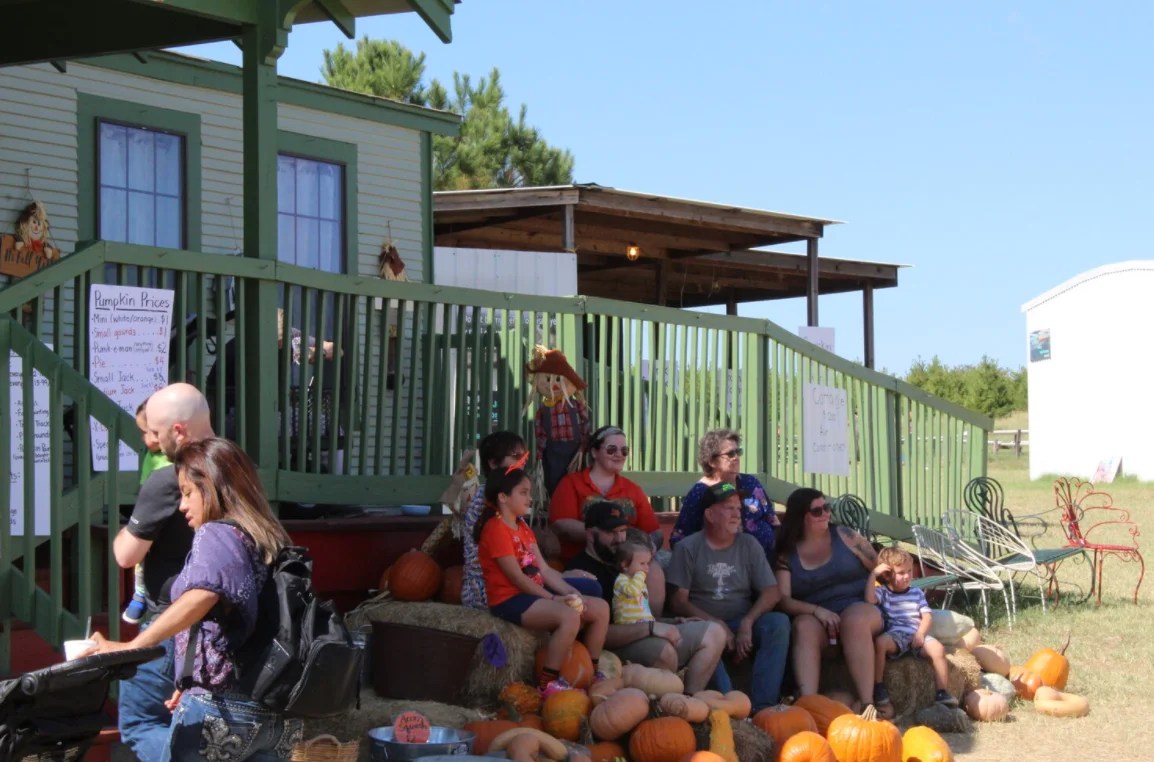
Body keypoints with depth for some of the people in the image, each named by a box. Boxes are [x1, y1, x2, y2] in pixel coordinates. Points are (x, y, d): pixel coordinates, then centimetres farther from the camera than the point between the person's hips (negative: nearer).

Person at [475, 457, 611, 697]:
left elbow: (544, 569, 12)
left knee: (600, 608, 2)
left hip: (533, 594, 10)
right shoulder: (496, 529, -12)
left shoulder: (523, 528, 19)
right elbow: (516, 577, -16)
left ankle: (593, 673, 13)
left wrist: (569, 592, -3)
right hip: (510, 600, -10)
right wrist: (554, 598, -16)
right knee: (569, 616, -34)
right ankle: (548, 684, -27)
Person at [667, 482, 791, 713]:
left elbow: (772, 592, 3)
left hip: (743, 623, 3)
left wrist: (747, 624, -14)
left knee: (779, 622, -27)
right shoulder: (687, 548, 2)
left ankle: (762, 707, -32)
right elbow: (679, 601, -3)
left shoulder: (749, 545, 11)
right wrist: (716, 624, -17)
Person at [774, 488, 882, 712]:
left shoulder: (844, 536, 8)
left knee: (854, 619, -36)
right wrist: (816, 610, -21)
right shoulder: (786, 555, 6)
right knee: (804, 625, -34)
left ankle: (866, 702, -42)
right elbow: (783, 600, -5)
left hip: (859, 609, 0)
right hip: (818, 618, 0)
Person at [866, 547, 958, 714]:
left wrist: (921, 633, -7)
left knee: (938, 649, -26)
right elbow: (869, 600, -10)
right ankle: (878, 689, -27)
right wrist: (873, 574, -7)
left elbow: (927, 616, 13)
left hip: (917, 636, 3)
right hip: (894, 636, -3)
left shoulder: (916, 593, 22)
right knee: (879, 642, -36)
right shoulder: (882, 593, 12)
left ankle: (942, 694, -19)